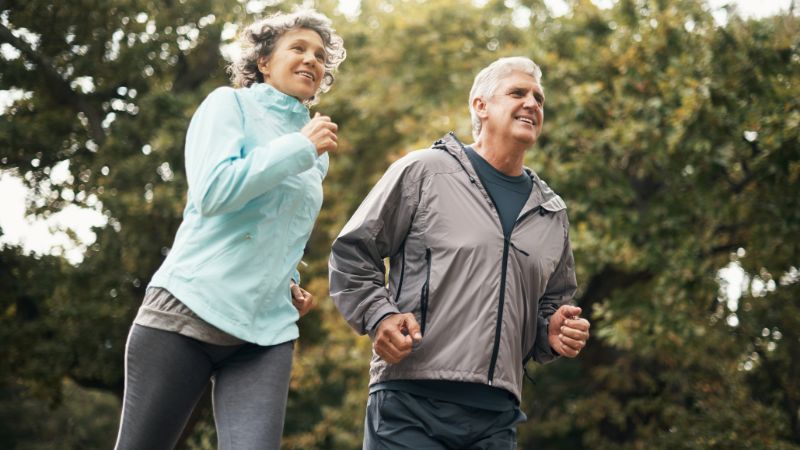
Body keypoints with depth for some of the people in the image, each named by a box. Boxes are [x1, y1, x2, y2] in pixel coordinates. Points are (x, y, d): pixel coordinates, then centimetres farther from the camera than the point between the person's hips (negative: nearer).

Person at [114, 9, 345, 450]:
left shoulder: (315, 155, 19)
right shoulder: (230, 104, 3)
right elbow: (211, 192, -14)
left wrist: (290, 283, 12)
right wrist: (299, 146, -10)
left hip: (267, 332, 5)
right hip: (189, 309, -5)